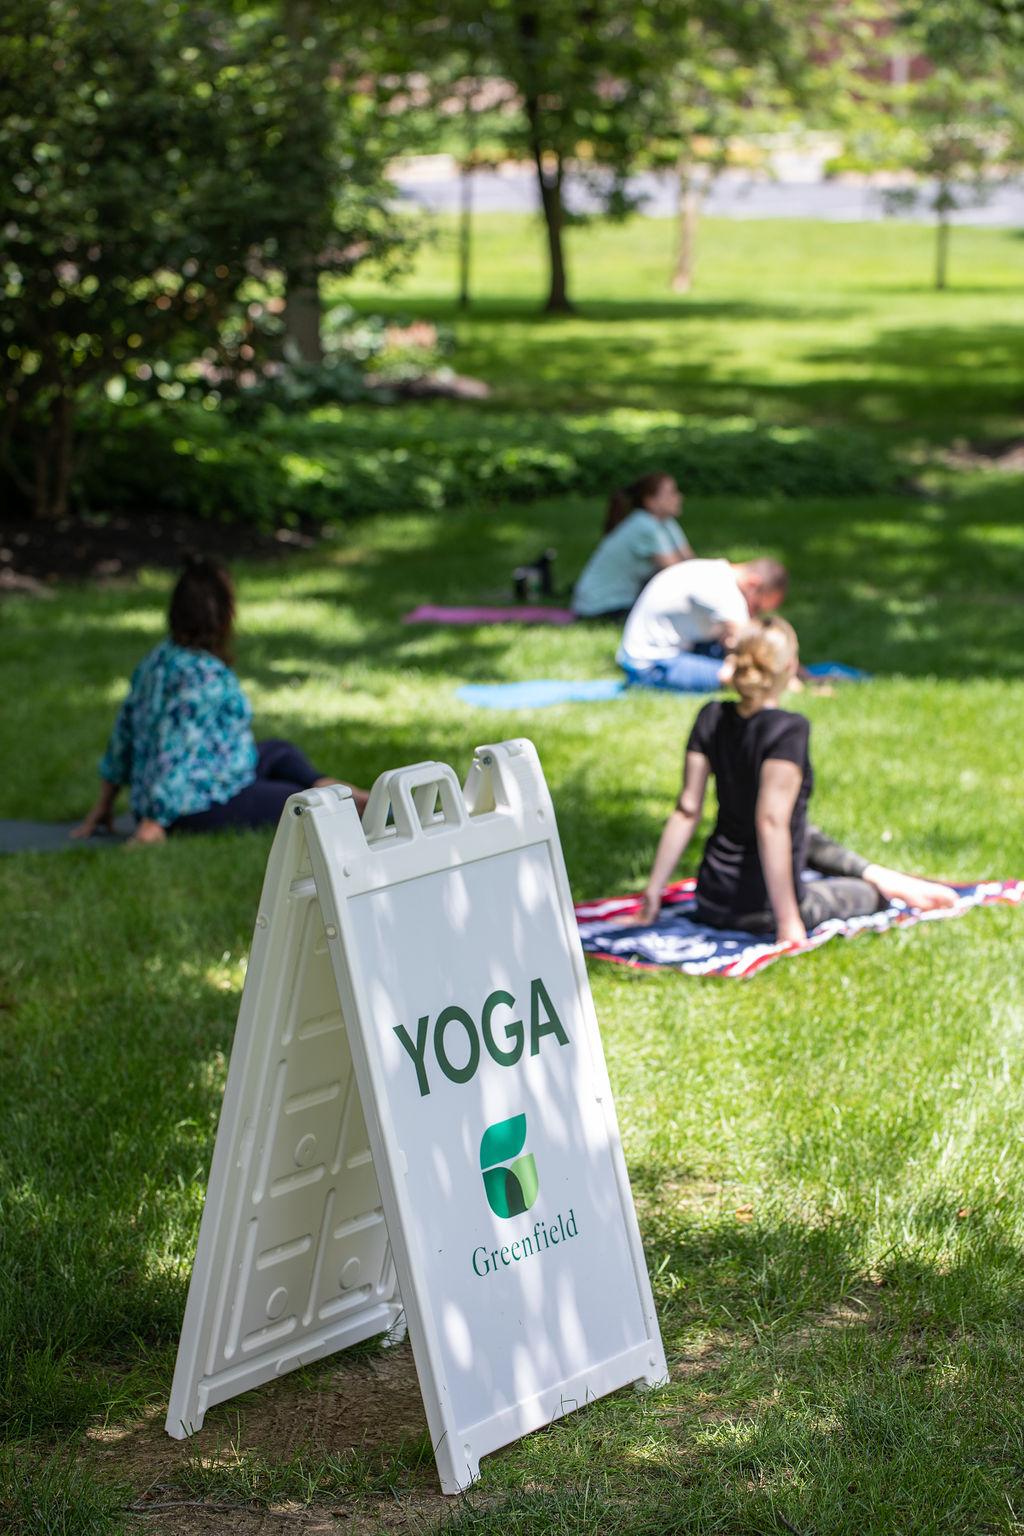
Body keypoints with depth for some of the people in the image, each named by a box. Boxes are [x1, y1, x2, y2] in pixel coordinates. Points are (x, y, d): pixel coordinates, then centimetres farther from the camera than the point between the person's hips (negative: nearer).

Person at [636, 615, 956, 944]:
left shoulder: (712, 718, -3)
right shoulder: (788, 729, -22)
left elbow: (686, 810, -1)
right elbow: (771, 821, -28)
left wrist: (654, 889, 4)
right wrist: (788, 921, -26)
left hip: (711, 902, 7)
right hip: (760, 911, -7)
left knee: (805, 836, 36)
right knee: (874, 896, 20)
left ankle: (878, 875, 40)